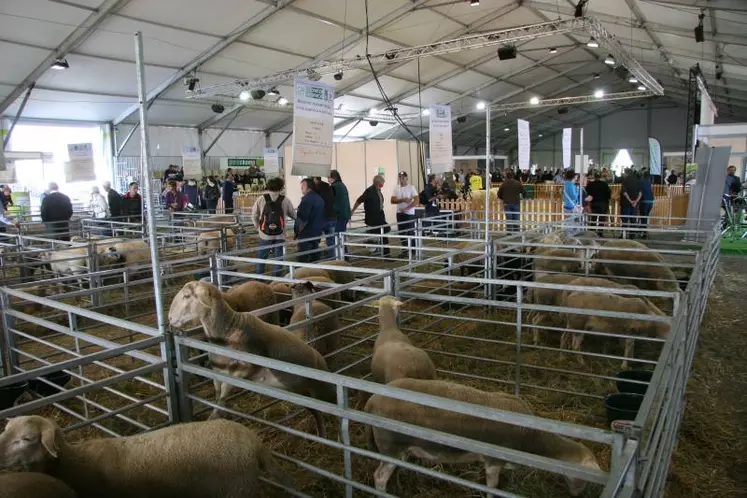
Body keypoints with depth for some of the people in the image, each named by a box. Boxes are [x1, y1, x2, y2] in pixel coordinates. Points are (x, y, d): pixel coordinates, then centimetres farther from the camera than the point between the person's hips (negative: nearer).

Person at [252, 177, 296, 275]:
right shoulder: (285, 200, -6)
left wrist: (257, 227, 16)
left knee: (262, 257, 14)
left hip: (265, 234, 1)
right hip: (279, 235, -1)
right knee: (278, 258, 11)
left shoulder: (261, 199, -4)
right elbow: (293, 215, 1)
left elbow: (254, 215, 1)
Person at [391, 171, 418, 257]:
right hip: (400, 213, 5)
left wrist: (406, 208, -19)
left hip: (409, 213, -5)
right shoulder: (396, 188, 7)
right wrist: (402, 200, -16)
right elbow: (392, 200, -1)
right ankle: (405, 250, 18)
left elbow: (416, 200, -14)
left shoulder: (411, 188, -6)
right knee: (402, 233, 8)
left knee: (410, 232, 0)